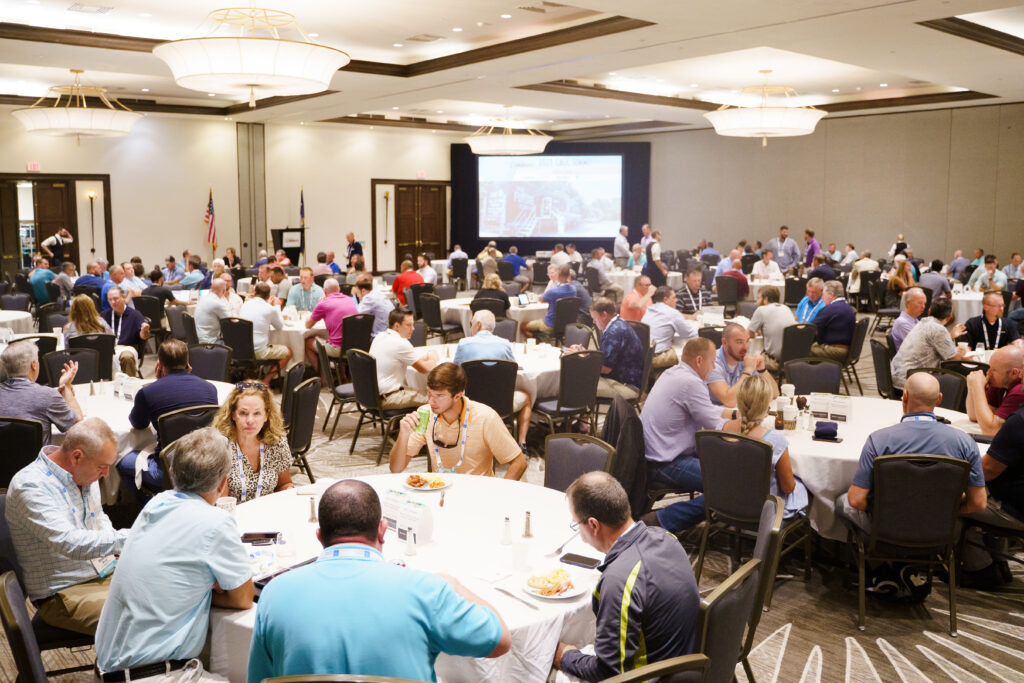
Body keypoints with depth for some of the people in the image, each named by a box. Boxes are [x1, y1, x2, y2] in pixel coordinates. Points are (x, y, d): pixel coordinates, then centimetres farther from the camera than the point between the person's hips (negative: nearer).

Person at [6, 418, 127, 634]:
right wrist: (126, 538, -27)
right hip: (63, 594, -8)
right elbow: (68, 543, -31)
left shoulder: (85, 474, 7)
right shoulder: (30, 486, -19)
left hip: (107, 573, 8)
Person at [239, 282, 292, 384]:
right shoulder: (270, 309, -8)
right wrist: (277, 306, 19)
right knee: (288, 352, 13)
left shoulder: (245, 305, 6)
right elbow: (280, 326, 8)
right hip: (259, 352, -6)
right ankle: (266, 381, 6)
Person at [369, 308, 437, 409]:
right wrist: (433, 359, 11)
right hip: (387, 399, -9)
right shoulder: (400, 343, -19)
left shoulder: (379, 337, 8)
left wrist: (427, 356, 13)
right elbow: (424, 369, -11)